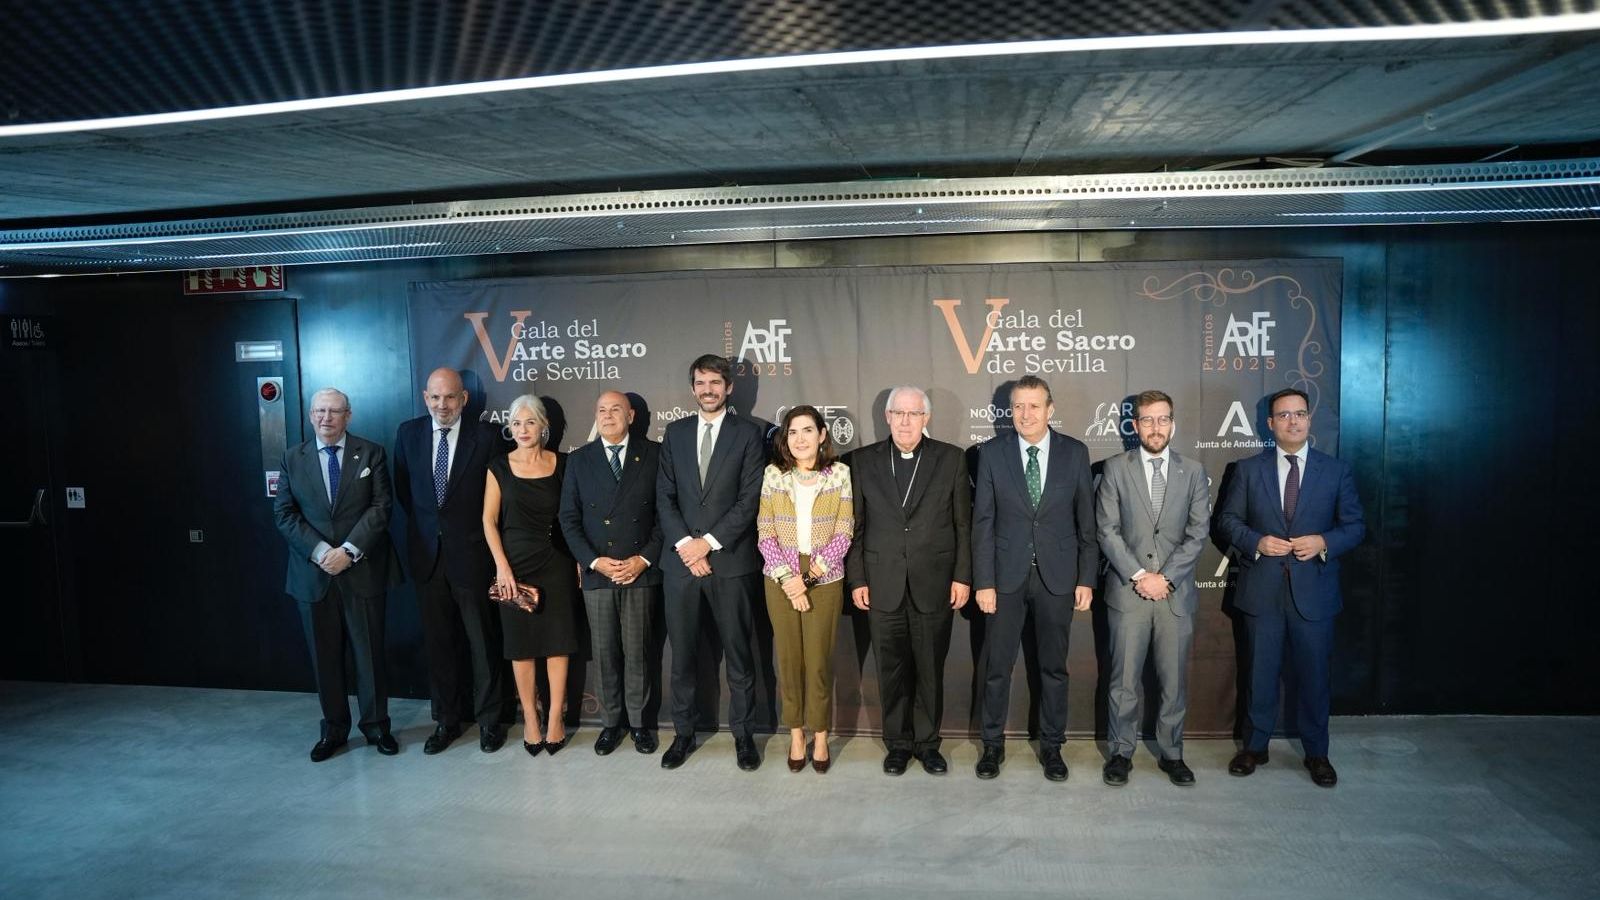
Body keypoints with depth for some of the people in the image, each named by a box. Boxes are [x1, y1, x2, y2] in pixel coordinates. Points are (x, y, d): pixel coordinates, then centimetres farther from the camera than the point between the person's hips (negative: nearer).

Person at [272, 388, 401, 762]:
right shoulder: (292, 458, 8)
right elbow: (284, 514, 2)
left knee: (369, 651, 6)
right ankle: (334, 729, 23)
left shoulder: (371, 453, 2)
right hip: (313, 573, 2)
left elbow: (380, 507, -5)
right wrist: (320, 551, -12)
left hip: (362, 571, -2)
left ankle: (376, 725, 19)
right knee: (324, 656, 10)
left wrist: (349, 550, -15)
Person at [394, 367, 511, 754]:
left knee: (483, 642, 7)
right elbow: (403, 490, 13)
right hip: (428, 554, 3)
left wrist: (476, 533, -1)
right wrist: (424, 525, 9)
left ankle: (489, 720, 21)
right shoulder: (408, 433, 3)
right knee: (438, 643, 13)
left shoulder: (487, 435, -8)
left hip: (472, 553, -3)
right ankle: (446, 720, 26)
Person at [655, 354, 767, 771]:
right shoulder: (675, 433, 11)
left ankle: (743, 733, 20)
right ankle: (683, 732, 23)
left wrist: (709, 542, -12)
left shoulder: (748, 433, 1)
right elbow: (664, 497, 6)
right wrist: (684, 543, -8)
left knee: (738, 651, 6)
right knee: (681, 652, 9)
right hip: (681, 560, 3)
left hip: (731, 561, -3)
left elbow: (749, 499, -6)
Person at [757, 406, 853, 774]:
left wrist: (815, 570, -12)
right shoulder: (773, 474, 2)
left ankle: (820, 738, 18)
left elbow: (844, 531, -3)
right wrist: (788, 577, -10)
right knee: (788, 659, 7)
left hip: (825, 579, -1)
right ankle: (796, 736, 22)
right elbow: (765, 533, 0)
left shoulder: (840, 473, 0)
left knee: (819, 661, 1)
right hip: (780, 579, 1)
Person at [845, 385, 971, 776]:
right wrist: (856, 579, 1)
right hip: (882, 585, 1)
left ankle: (927, 742, 25)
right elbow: (855, 526, 5)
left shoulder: (951, 459, 2)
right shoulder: (863, 461, 4)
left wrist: (962, 576, -1)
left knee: (930, 669, 9)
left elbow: (963, 524, 3)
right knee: (891, 670, 9)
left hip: (934, 583, 0)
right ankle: (898, 743, 24)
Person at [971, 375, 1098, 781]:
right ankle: (993, 744, 24)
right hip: (1006, 575, 0)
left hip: (1057, 576, 1)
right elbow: (983, 522, -3)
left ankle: (1051, 746, 26)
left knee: (1054, 667, 11)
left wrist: (1086, 578, 0)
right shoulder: (992, 453, -2)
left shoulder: (1075, 453, 0)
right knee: (997, 666, 7)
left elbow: (1086, 521, 3)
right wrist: (984, 581, -7)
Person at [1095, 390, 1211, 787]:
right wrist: (1139, 575, -11)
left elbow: (1198, 532, 1)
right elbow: (1107, 530, -3)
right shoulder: (1116, 469, 3)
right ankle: (1121, 752, 18)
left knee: (1175, 680, 9)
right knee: (1124, 680, 4)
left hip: (1176, 592, 1)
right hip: (1127, 591, -1)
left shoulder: (1193, 471, 7)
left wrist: (1165, 577, -10)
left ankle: (1171, 753, 24)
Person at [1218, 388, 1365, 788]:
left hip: (1313, 588, 0)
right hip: (1262, 588, 0)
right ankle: (1255, 746, 25)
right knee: (1261, 672, 11)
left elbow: (1355, 525, 4)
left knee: (1314, 674, 8)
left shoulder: (1337, 470, 3)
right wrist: (1257, 542, -13)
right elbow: (1228, 519, 5)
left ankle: (1316, 753, 26)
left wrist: (1324, 542, -15)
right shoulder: (1249, 469, 4)